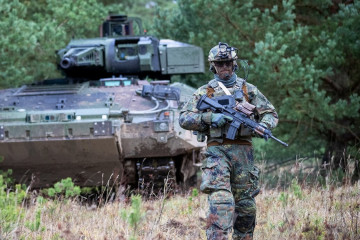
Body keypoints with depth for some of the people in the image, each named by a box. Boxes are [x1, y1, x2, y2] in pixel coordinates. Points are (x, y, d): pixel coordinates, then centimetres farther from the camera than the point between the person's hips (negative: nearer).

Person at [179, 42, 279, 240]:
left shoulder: (248, 90, 14)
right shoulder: (205, 92, 10)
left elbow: (270, 113, 15)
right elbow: (184, 118, 3)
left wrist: (263, 126, -8)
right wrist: (210, 117, -11)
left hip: (243, 152, 3)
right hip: (217, 152, -3)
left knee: (246, 205, 7)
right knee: (220, 201, -19)